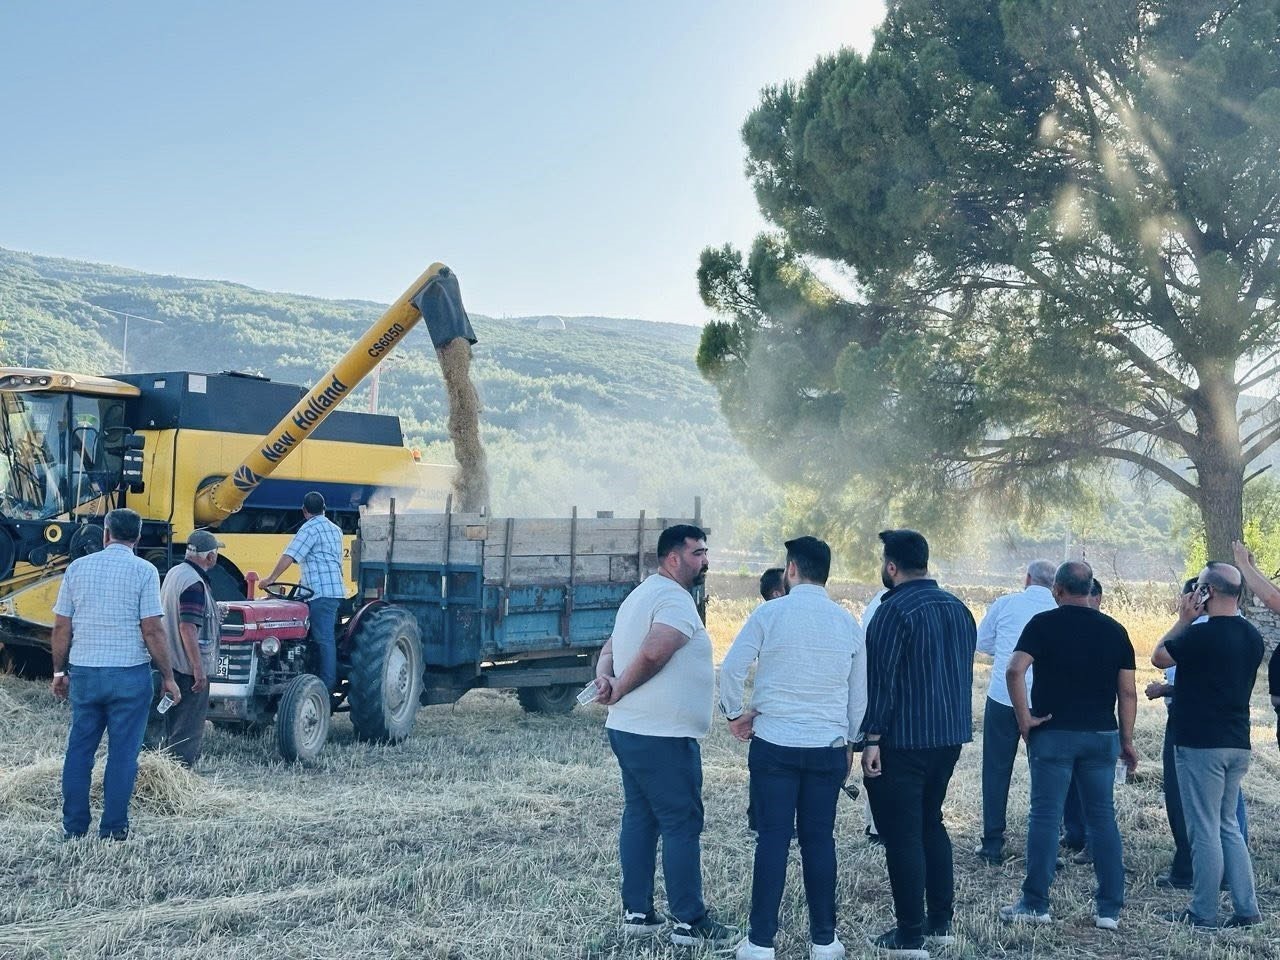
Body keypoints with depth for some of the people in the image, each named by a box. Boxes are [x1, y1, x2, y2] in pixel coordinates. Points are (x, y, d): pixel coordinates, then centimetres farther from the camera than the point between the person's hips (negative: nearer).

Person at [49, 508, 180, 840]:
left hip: (84, 672, 4)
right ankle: (113, 830, 7)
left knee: (79, 749, 13)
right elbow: (152, 630, -11)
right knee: (123, 753, 4)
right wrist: (168, 677, -3)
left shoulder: (78, 567, 4)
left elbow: (61, 627, 6)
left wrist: (60, 671, 17)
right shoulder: (143, 571, -7)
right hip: (129, 674, -3)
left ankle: (73, 828, 17)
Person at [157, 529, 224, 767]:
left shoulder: (175, 572, 9)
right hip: (190, 668, -10)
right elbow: (188, 627, -26)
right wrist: (198, 669, -24)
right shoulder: (194, 583, -21)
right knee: (188, 729, -4)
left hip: (171, 662, 10)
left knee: (174, 724, 19)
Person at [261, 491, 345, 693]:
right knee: (326, 637, 12)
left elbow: (289, 556, -15)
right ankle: (329, 680, 13)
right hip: (336, 591, 9)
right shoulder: (335, 529, 19)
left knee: (323, 639, -8)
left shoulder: (310, 528, -7)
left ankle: (327, 684, -9)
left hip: (320, 593, -8)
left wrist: (272, 578, -14)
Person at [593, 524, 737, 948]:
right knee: (682, 824, -3)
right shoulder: (675, 598, -15)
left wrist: (604, 676, -1)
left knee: (640, 818, 13)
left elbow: (610, 648, 19)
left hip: (628, 730, 10)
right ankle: (690, 923, 1)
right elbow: (652, 653, -28)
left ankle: (636, 913, 18)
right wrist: (620, 689, -14)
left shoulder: (640, 595, 18)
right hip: (664, 737, -10)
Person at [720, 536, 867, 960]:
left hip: (774, 745, -2)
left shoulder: (769, 614, -6)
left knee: (773, 839, 2)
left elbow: (731, 669, -8)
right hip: (829, 747, 2)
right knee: (820, 840, 9)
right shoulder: (848, 622, 4)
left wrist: (736, 714, 8)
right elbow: (859, 691, 12)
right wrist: (851, 742, 24)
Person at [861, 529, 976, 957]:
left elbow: (881, 679, -18)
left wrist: (872, 738, -15)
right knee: (931, 825, 19)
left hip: (903, 741, -8)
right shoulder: (957, 607, 10)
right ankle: (940, 922, 23)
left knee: (903, 836, -2)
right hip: (950, 736, 8)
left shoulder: (895, 610, -15)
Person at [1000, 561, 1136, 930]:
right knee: (1103, 817, 9)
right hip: (1102, 735, 3)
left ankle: (1035, 904, 5)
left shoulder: (1043, 624, -4)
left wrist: (1024, 719, -9)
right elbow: (1128, 692, 4)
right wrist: (1126, 740, 11)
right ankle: (1110, 909, 10)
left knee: (1045, 816, 2)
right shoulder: (1114, 630, 6)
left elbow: (1015, 670, -18)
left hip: (1053, 734, -3)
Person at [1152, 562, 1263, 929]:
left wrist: (1184, 620, 0)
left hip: (1201, 743, -8)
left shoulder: (1202, 634, -19)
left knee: (1205, 830, 0)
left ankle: (1203, 913, 7)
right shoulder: (1252, 636, 7)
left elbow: (1159, 657, -5)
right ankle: (1246, 909, 14)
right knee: (1228, 826, 16)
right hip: (1237, 743, 8)